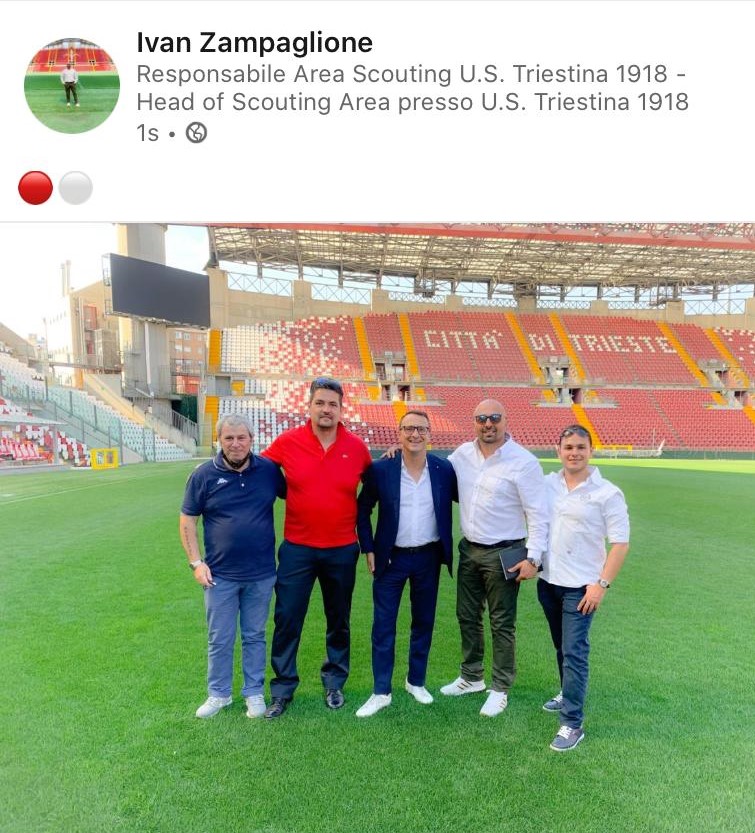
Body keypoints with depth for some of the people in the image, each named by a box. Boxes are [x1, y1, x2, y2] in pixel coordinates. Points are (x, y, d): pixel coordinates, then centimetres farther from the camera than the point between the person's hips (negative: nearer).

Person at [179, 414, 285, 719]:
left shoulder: (269, 469, -4)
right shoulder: (204, 475, -6)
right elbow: (187, 521, 0)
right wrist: (196, 562, -6)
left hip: (261, 573, 1)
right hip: (220, 574, -1)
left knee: (255, 636, 15)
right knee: (220, 639, 12)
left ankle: (254, 692, 31)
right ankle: (218, 694, 31)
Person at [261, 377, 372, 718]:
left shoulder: (357, 447, -5)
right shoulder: (287, 442, -8)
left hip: (342, 550, 1)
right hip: (297, 549, -1)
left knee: (339, 620, 16)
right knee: (287, 619, 6)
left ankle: (334, 682, 37)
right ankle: (282, 689, 26)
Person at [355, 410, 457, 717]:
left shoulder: (445, 469, -7)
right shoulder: (380, 469, -11)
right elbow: (362, 510, -1)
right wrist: (368, 549, -3)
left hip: (428, 557, 2)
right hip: (391, 557, -1)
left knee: (424, 622, 16)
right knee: (383, 625, 5)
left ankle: (416, 682, 36)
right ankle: (381, 692, 21)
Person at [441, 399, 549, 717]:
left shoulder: (523, 462, -15)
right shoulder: (462, 454, 1)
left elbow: (538, 514, -13)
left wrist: (533, 558, -17)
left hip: (503, 553, -6)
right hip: (469, 549, 6)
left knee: (502, 624, 8)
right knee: (467, 616, 18)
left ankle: (500, 689, 26)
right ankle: (471, 676, 38)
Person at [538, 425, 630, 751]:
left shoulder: (607, 493, -12)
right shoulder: (547, 484, 0)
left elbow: (620, 543, -11)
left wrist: (602, 584, -15)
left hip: (581, 586, -5)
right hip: (548, 581, 5)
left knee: (574, 652, -3)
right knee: (561, 647, 21)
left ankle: (572, 723, 7)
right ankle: (569, 693, 42)